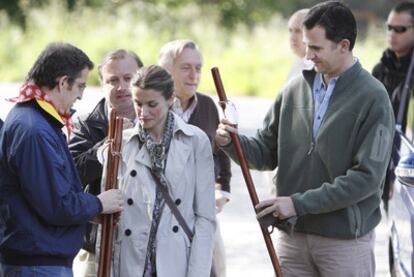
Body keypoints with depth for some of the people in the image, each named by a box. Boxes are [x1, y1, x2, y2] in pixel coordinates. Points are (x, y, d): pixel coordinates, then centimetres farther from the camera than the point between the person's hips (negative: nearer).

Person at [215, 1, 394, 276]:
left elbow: (367, 177, -17)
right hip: (293, 236, 5)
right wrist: (233, 142, -10)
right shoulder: (296, 90, 6)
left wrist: (300, 202, -18)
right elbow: (267, 153, 12)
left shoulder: (373, 98, -10)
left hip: (345, 240, -4)